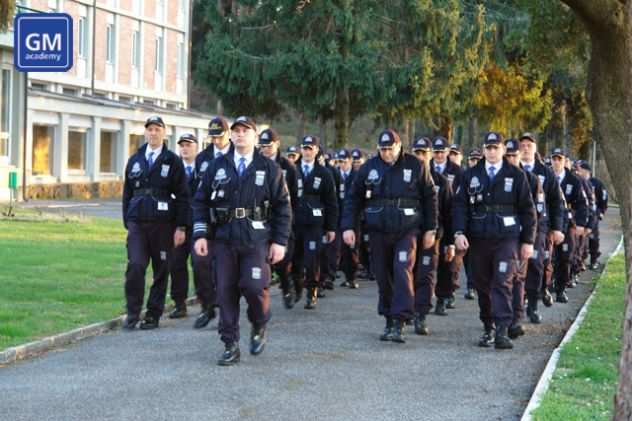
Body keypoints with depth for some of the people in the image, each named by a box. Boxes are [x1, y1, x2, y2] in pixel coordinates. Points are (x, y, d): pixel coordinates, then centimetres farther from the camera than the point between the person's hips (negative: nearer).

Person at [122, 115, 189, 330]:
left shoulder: (173, 161, 2)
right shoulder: (134, 160, 13)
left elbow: (182, 196, 0)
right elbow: (127, 193, 17)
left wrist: (181, 227, -6)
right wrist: (127, 221, 11)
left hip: (163, 224, -2)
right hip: (137, 222, 2)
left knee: (161, 270, 4)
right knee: (135, 266, -11)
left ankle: (154, 314, 13)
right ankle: (133, 313, -2)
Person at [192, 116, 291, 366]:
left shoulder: (269, 168, 4)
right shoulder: (217, 166, 9)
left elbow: (283, 207, 4)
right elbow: (201, 201, 11)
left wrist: (280, 241, -3)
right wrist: (200, 234, 0)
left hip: (256, 239, -2)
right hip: (224, 239, 2)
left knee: (254, 287, -14)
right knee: (226, 291, 1)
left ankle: (259, 327, 17)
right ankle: (230, 346, 10)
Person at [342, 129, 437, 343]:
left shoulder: (415, 166, 0)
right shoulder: (369, 167, 5)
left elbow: (430, 197, 6)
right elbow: (353, 198, 9)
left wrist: (430, 229, 4)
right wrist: (348, 227, 0)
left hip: (406, 231, -3)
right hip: (378, 231, 3)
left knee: (403, 272, -15)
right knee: (383, 277, 7)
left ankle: (399, 323, -16)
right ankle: (389, 321, 20)